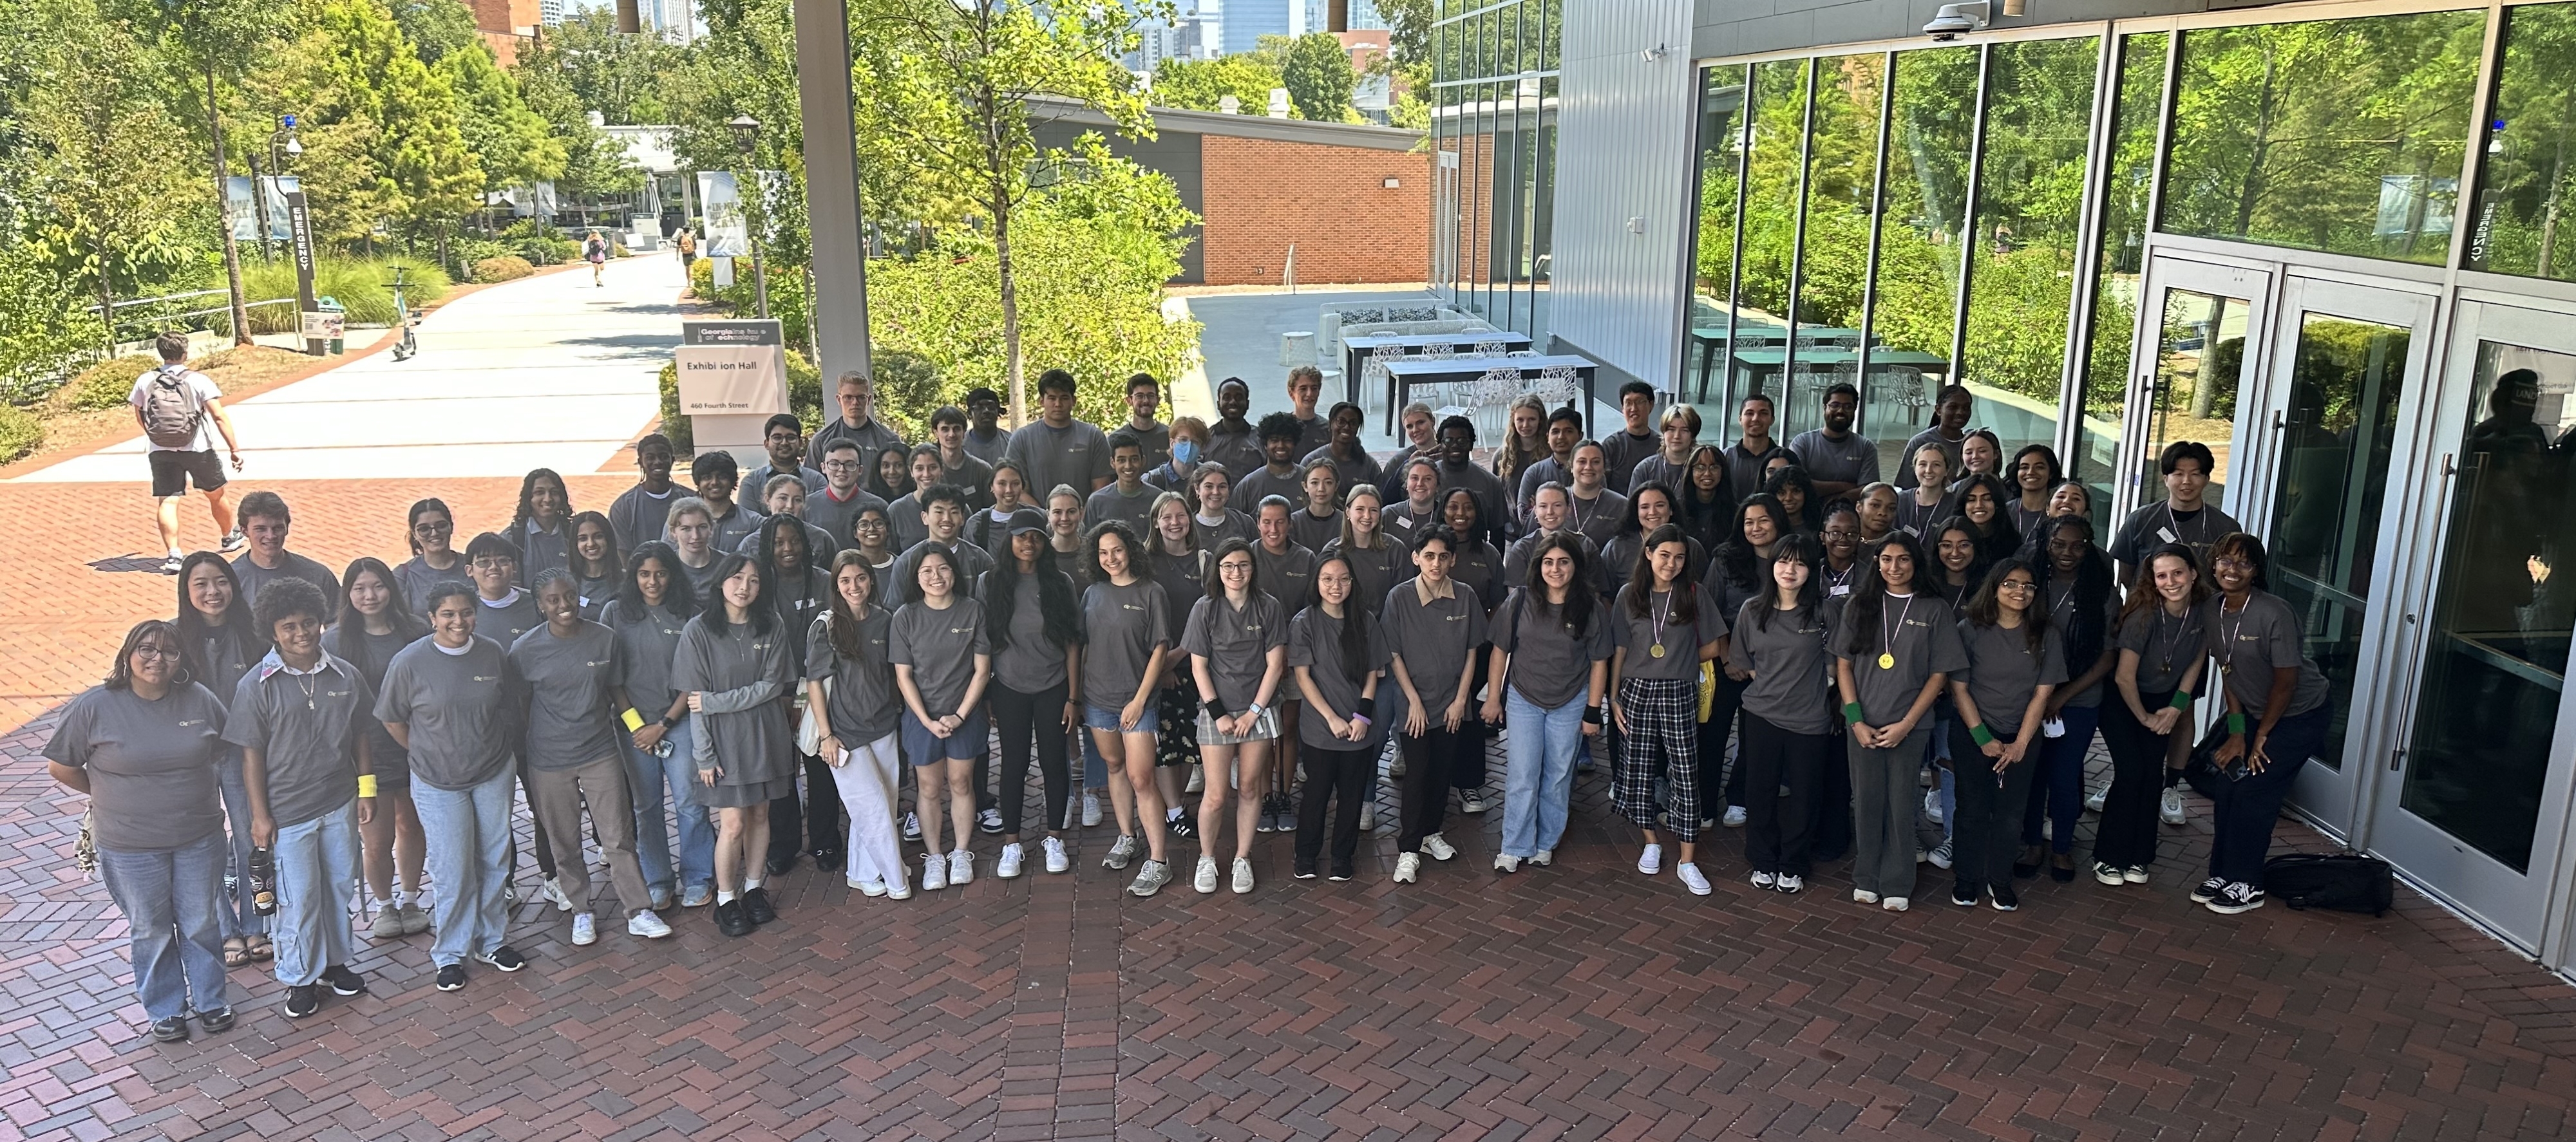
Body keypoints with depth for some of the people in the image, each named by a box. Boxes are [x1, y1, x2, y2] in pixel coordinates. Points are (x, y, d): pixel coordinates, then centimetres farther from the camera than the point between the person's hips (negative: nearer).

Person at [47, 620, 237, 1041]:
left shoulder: (201, 700, -5)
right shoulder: (94, 706, -12)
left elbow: (222, 753, 12)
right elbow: (61, 767, 0)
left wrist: (186, 791, 9)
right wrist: (110, 796, 6)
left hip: (199, 838, 2)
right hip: (131, 847, -2)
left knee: (202, 923, 14)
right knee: (150, 931, 13)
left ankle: (211, 999, 33)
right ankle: (165, 1010, 31)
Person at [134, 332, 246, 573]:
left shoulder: (145, 381, 2)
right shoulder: (198, 380, -7)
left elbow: (140, 419, 13)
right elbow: (219, 416, -15)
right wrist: (235, 449, -13)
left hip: (160, 452, 2)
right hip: (198, 450, -1)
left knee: (167, 502, -3)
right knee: (216, 494, 20)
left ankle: (174, 554, -16)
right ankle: (230, 537, 38)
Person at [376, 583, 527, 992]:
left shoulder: (493, 653, -4)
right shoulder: (409, 662, -14)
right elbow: (392, 719, -2)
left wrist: (503, 751, 10)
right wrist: (426, 755, 4)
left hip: (494, 776, 3)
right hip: (438, 785, -3)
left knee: (495, 861, 13)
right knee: (453, 872, 1)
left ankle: (493, 940, 30)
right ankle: (450, 953, 18)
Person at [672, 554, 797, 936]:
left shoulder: (769, 626, 0)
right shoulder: (698, 631, -9)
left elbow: (772, 686, -7)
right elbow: (694, 701, -9)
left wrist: (716, 702, -15)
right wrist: (704, 755, -12)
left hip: (765, 736, 3)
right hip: (724, 741, -3)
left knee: (759, 815, 12)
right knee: (733, 824, -2)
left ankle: (753, 888, 29)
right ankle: (726, 900, 15)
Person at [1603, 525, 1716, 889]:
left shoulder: (1695, 594, 0)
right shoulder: (1630, 595, 3)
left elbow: (1713, 647, 5)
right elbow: (1619, 650, 4)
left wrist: (1678, 663, 2)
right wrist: (1614, 697, 1)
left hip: (1679, 694, -1)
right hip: (1636, 691, 2)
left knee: (1685, 775, -3)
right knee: (1637, 771, 7)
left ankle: (1687, 861, 3)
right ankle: (1652, 842, 26)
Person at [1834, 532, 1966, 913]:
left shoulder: (1935, 610, -1)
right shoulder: (1859, 605, 3)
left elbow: (1939, 675, -2)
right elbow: (1843, 665, 3)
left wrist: (1905, 724, -8)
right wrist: (1856, 720, -6)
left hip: (1909, 726, -1)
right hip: (1863, 724, 1)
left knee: (1901, 803, 5)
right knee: (1866, 800, 7)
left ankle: (1897, 885, 16)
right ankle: (1866, 878, 20)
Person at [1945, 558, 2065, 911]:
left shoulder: (2045, 636, -1)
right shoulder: (1970, 630, -7)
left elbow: (2042, 694, -2)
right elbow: (1958, 687, -6)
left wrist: (2020, 744, -7)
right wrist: (1983, 738, -9)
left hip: (2022, 738, 1)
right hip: (1971, 735, -1)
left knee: (2007, 810, 2)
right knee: (1973, 808, 2)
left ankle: (2000, 881, 17)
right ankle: (1966, 879, 15)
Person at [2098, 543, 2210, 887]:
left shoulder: (2204, 612, -15)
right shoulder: (2144, 613, -29)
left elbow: (2196, 661, 2)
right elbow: (2124, 676, -24)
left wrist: (2175, 708, -1)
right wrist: (2144, 717, -11)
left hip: (2162, 699, 4)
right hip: (2120, 699, -4)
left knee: (2152, 775, -2)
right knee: (2131, 771, -12)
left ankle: (2138, 857, 10)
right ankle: (2108, 857, 1)